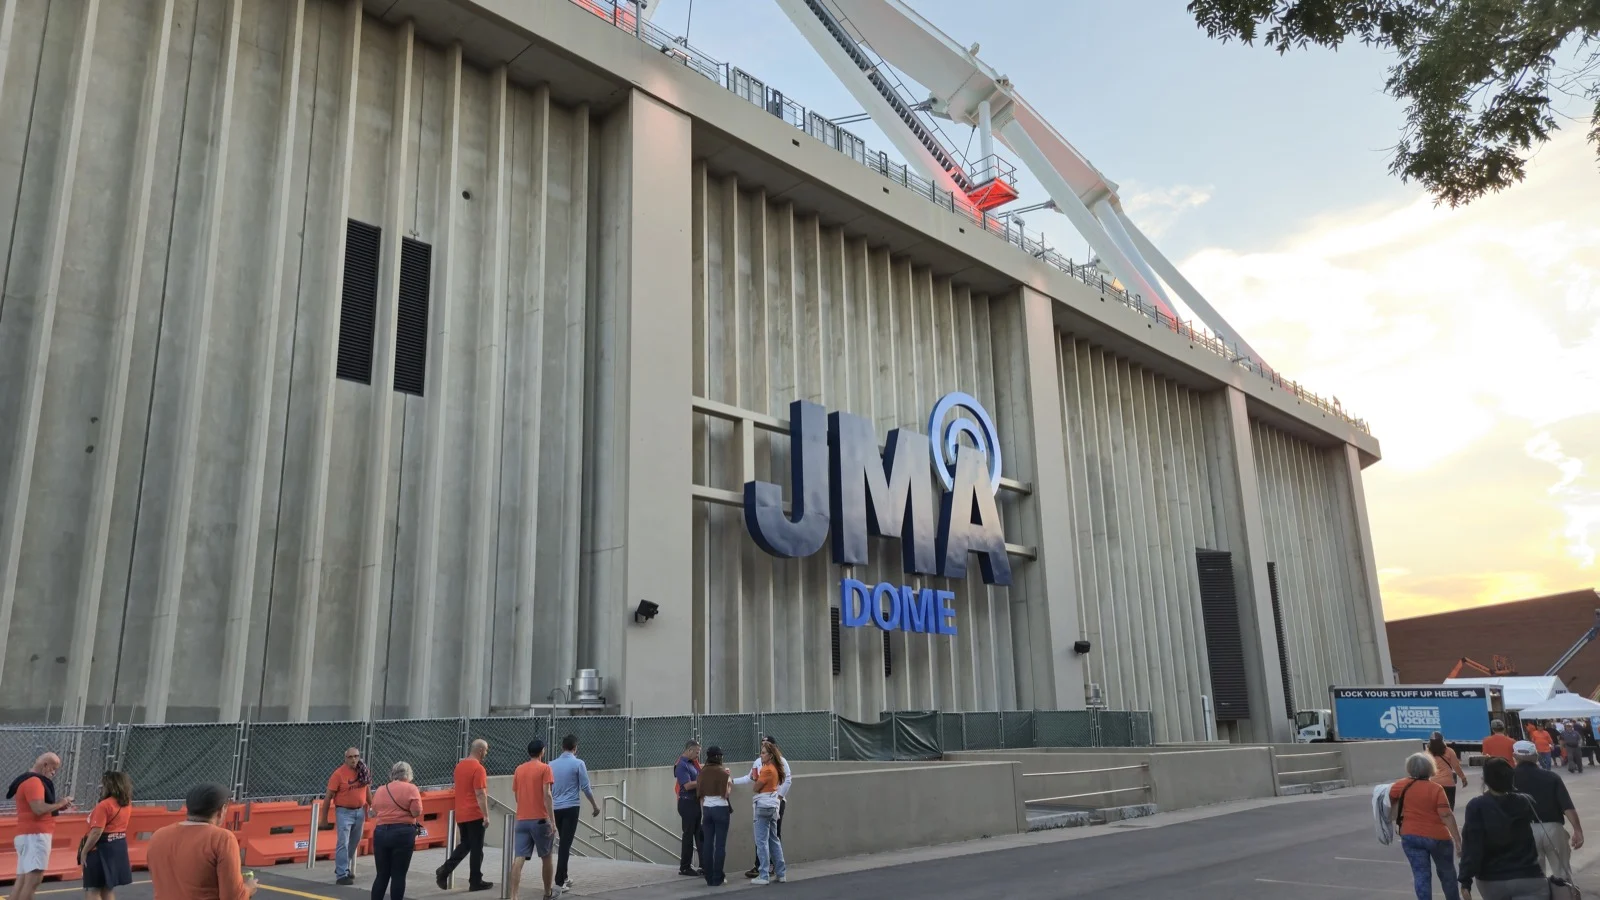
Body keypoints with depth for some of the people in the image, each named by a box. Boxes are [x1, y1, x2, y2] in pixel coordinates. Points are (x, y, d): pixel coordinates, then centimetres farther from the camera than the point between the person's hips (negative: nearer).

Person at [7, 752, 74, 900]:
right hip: (35, 835, -11)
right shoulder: (33, 781, -13)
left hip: (30, 835, 11)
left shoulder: (32, 781, 20)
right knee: (33, 880, -14)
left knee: (22, 880, 7)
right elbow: (38, 809, -23)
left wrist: (58, 806, 9)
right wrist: (60, 804, -9)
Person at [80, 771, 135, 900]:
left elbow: (96, 832, -20)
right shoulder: (127, 804, 6)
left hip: (101, 849, -8)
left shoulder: (104, 805, -17)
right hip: (119, 847, 8)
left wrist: (84, 851, -13)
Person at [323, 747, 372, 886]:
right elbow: (329, 797, -11)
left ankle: (343, 868, 31)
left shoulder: (363, 772, 2)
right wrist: (324, 818, -9)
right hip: (344, 812, -6)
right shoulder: (339, 774, -14)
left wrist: (372, 805, 12)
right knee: (343, 843, -7)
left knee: (354, 843, 15)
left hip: (360, 811, 6)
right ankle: (341, 875, -4)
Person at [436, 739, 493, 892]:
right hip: (475, 814, -8)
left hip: (460, 814, 8)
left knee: (464, 845, 18)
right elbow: (480, 794, -21)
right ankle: (475, 882, 8)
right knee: (476, 848, 2)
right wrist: (486, 815, -18)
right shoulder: (478, 768, -17)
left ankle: (444, 870, 4)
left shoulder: (459, 766, 10)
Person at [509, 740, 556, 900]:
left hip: (521, 820, 4)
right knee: (546, 857, 13)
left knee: (519, 859, -3)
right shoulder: (545, 768, -6)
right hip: (540, 820, -4)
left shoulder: (518, 769, 11)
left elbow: (516, 795, 18)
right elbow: (546, 795, -14)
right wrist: (552, 820, -15)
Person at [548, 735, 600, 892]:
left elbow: (548, 789, 14)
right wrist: (594, 805, 5)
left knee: (562, 843, 17)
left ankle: (563, 877, 23)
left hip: (556, 809, 5)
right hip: (570, 808, -5)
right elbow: (585, 787, -7)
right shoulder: (578, 763, -7)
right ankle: (559, 881, -9)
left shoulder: (552, 765, 7)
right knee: (565, 844, -6)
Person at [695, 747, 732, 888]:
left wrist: (702, 812, 16)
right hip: (721, 809, -4)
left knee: (707, 843, 8)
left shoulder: (702, 772, 4)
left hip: (707, 808, 4)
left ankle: (709, 877, 11)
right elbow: (727, 794, -9)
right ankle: (718, 878, 1)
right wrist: (730, 781, 5)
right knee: (720, 844, 1)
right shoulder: (723, 772, -8)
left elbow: (700, 794, 8)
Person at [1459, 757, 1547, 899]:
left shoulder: (1477, 806, -12)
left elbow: (1472, 846, -17)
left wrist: (1466, 880, -15)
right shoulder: (1524, 803, -1)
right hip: (1527, 878, 1)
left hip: (1491, 880, -1)